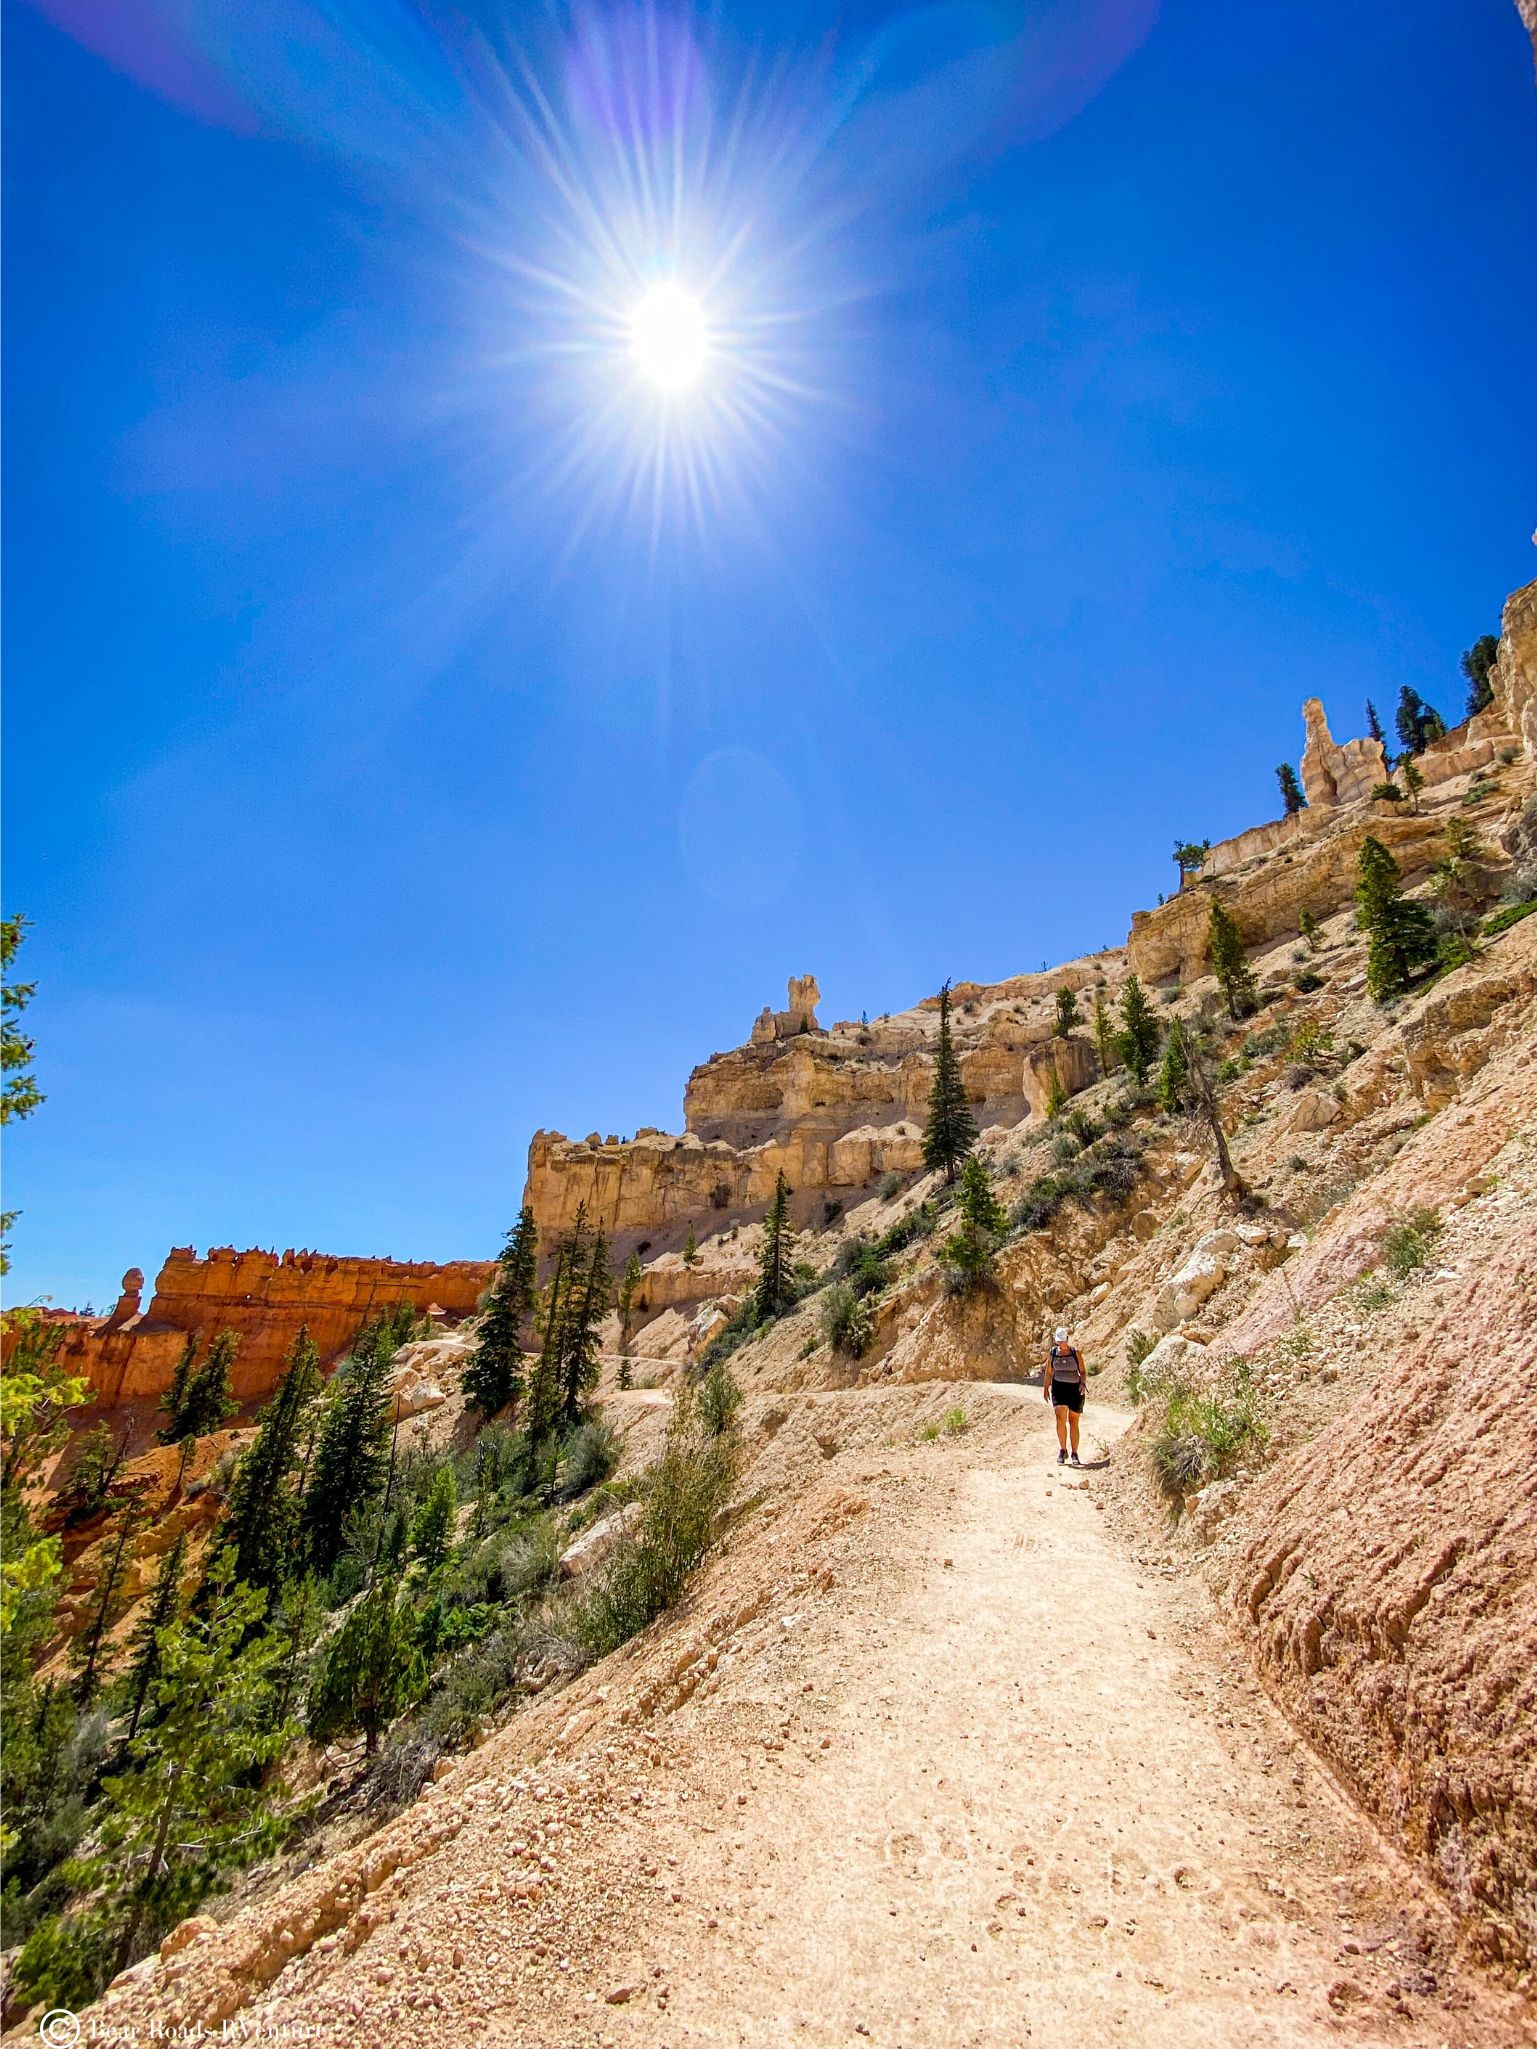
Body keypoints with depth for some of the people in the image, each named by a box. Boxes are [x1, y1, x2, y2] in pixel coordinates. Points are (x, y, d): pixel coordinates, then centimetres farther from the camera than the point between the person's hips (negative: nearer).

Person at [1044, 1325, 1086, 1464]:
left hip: (1075, 1389, 0)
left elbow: (1082, 1371, 2)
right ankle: (1062, 1450, -5)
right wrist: (1046, 1389, 12)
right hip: (1059, 1387, 0)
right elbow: (1048, 1372, 13)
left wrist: (1083, 1383, -16)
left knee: (1073, 1421, 5)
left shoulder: (1075, 1352, -1)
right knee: (1060, 1417, -17)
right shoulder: (1053, 1352, 4)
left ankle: (1074, 1453, 16)